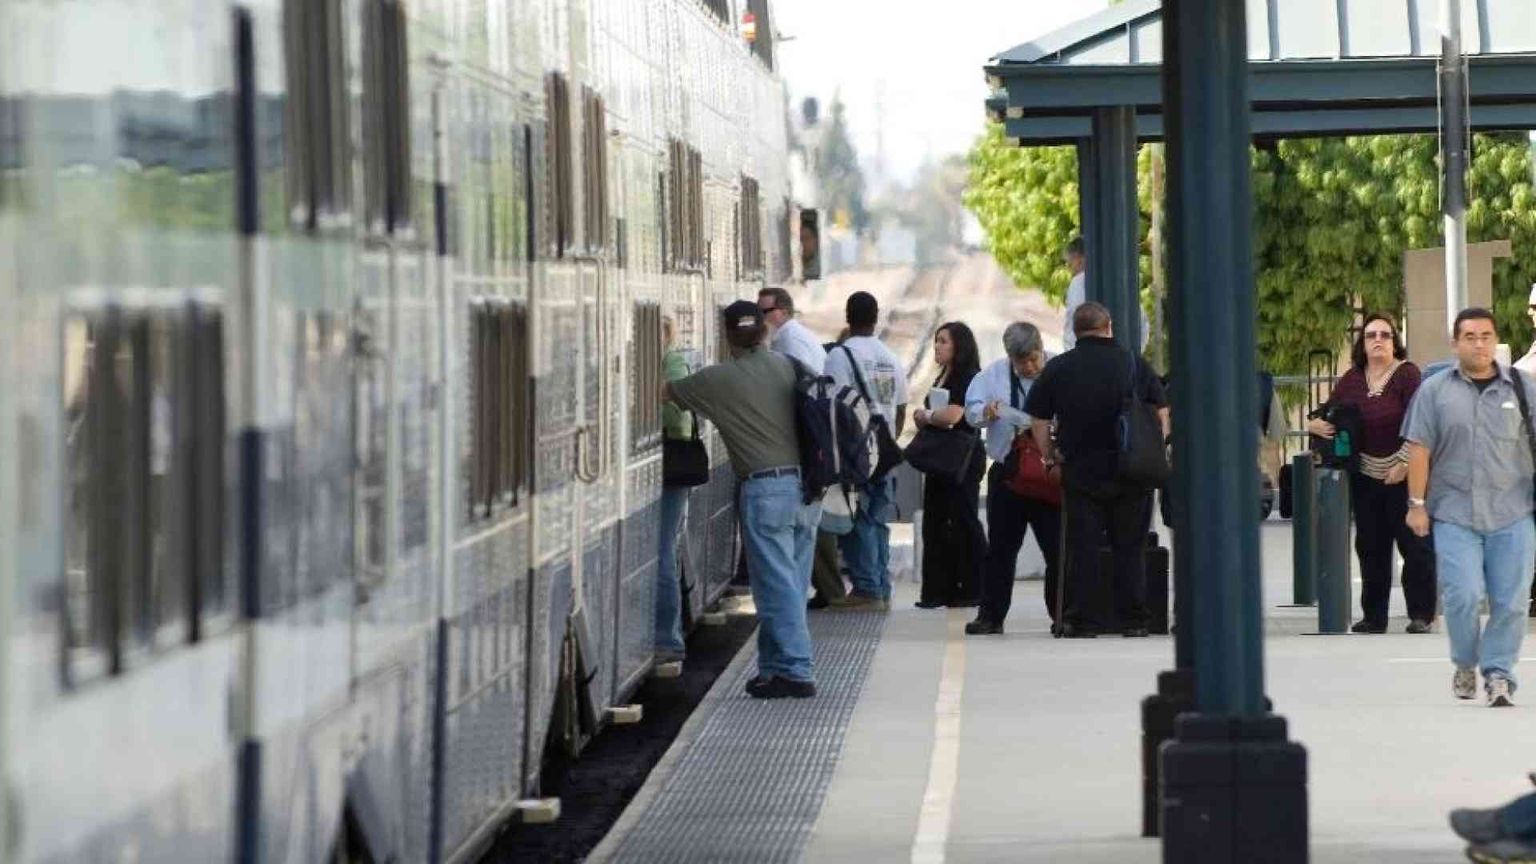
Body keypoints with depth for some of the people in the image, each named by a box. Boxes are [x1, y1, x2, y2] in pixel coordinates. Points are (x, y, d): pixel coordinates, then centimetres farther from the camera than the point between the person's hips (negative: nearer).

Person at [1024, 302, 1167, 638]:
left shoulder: (1057, 369, -1)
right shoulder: (1133, 364, 2)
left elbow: (1038, 421, 0)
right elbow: (1162, 412, 5)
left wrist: (1050, 458, 10)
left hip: (1080, 472, -1)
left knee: (1082, 547, 4)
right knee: (1129, 547, 7)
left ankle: (1083, 620, 1)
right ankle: (1133, 620, 6)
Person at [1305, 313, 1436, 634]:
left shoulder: (1407, 375, -6)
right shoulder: (1351, 380, 9)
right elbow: (1330, 413, 18)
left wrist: (1404, 464, -17)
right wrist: (1315, 425, -4)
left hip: (1403, 474, -5)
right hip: (1364, 475, 5)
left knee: (1414, 544, -5)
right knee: (1370, 547, 7)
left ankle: (1421, 614, 1)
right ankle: (1374, 616, 12)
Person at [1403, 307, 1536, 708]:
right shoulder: (1435, 390, 6)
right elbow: (1419, 449, 4)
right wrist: (1417, 504, 0)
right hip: (1454, 513, -1)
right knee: (1462, 596, -9)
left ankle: (1498, 672, 6)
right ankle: (1465, 664, 14)